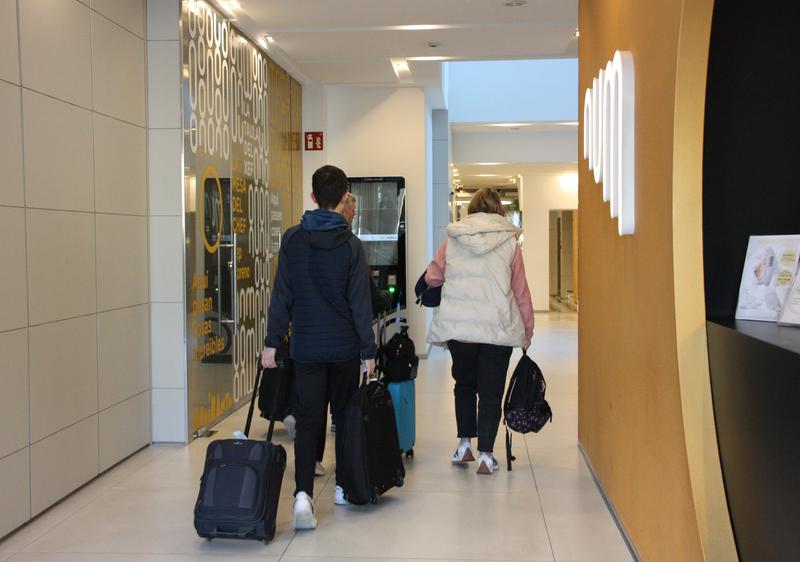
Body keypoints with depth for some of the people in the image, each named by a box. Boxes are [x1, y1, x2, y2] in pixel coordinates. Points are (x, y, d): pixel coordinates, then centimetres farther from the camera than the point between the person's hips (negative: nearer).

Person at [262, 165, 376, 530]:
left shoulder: (293, 239, -1)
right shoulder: (350, 244, -7)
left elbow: (281, 295, -1)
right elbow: (360, 302, -6)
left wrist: (272, 341, 5)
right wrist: (368, 350, -1)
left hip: (306, 347, 1)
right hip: (345, 348, -1)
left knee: (308, 421, 2)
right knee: (345, 416, 15)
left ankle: (303, 493, -15)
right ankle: (344, 486, 26)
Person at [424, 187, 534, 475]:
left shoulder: (452, 240, 4)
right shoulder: (509, 241, 2)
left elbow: (432, 277, 11)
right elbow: (520, 290, 4)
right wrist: (527, 330, 11)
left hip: (457, 326, 1)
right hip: (498, 327, -1)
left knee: (464, 383, 21)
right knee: (491, 391, 7)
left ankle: (464, 443, 22)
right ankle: (485, 455, 5)